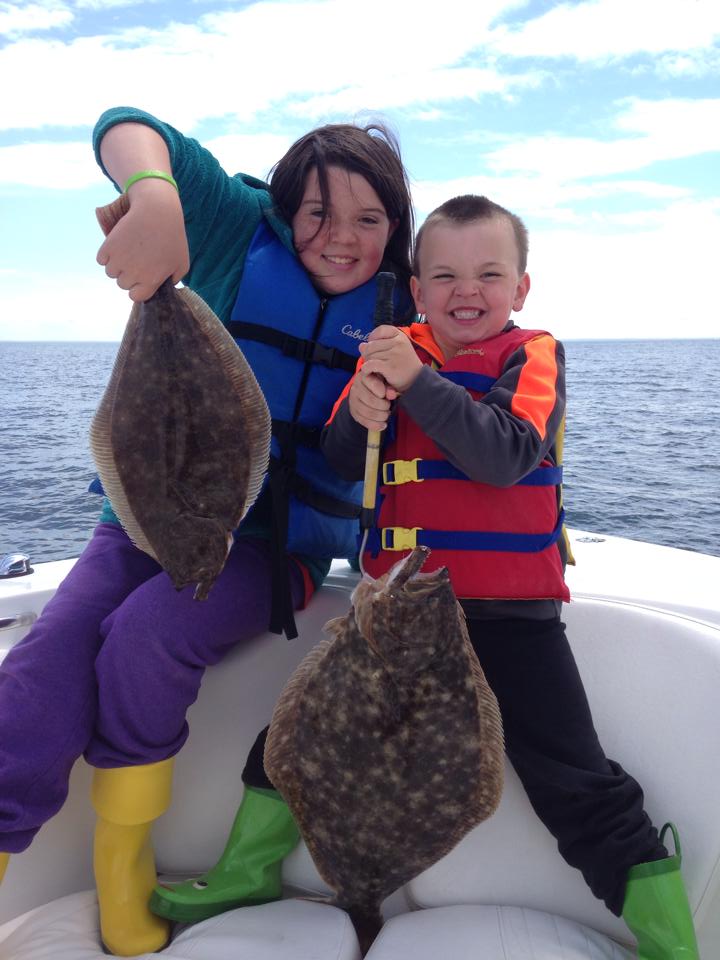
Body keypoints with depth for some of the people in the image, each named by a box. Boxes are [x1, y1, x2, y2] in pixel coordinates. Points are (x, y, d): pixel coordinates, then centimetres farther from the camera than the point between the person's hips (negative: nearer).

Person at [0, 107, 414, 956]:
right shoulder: (245, 232, -1)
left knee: (146, 635, -27)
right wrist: (154, 197, -33)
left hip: (276, 543, -1)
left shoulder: (400, 310, 2)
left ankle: (123, 861, -3)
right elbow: (127, 129, -10)